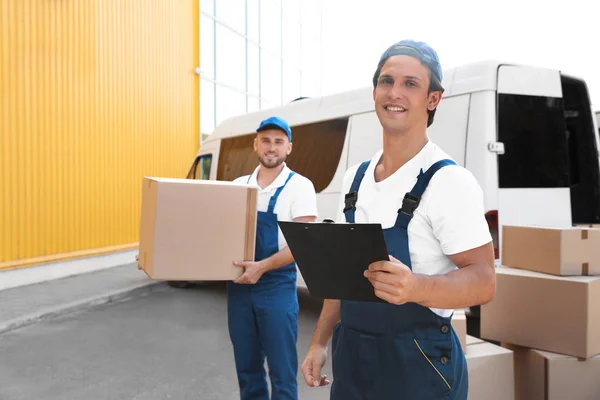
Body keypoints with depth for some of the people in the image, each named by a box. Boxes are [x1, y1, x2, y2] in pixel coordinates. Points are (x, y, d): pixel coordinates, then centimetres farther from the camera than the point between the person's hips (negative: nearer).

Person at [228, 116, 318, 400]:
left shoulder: (299, 186, -6)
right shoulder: (239, 185, 8)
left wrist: (262, 267, -24)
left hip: (277, 287, -4)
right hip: (238, 285, 5)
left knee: (282, 371, 4)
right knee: (246, 367, 17)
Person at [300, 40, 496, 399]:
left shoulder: (450, 181, -15)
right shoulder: (355, 177, 5)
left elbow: (483, 281, -18)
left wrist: (414, 287, -36)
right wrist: (320, 342, 9)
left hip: (419, 365, -6)